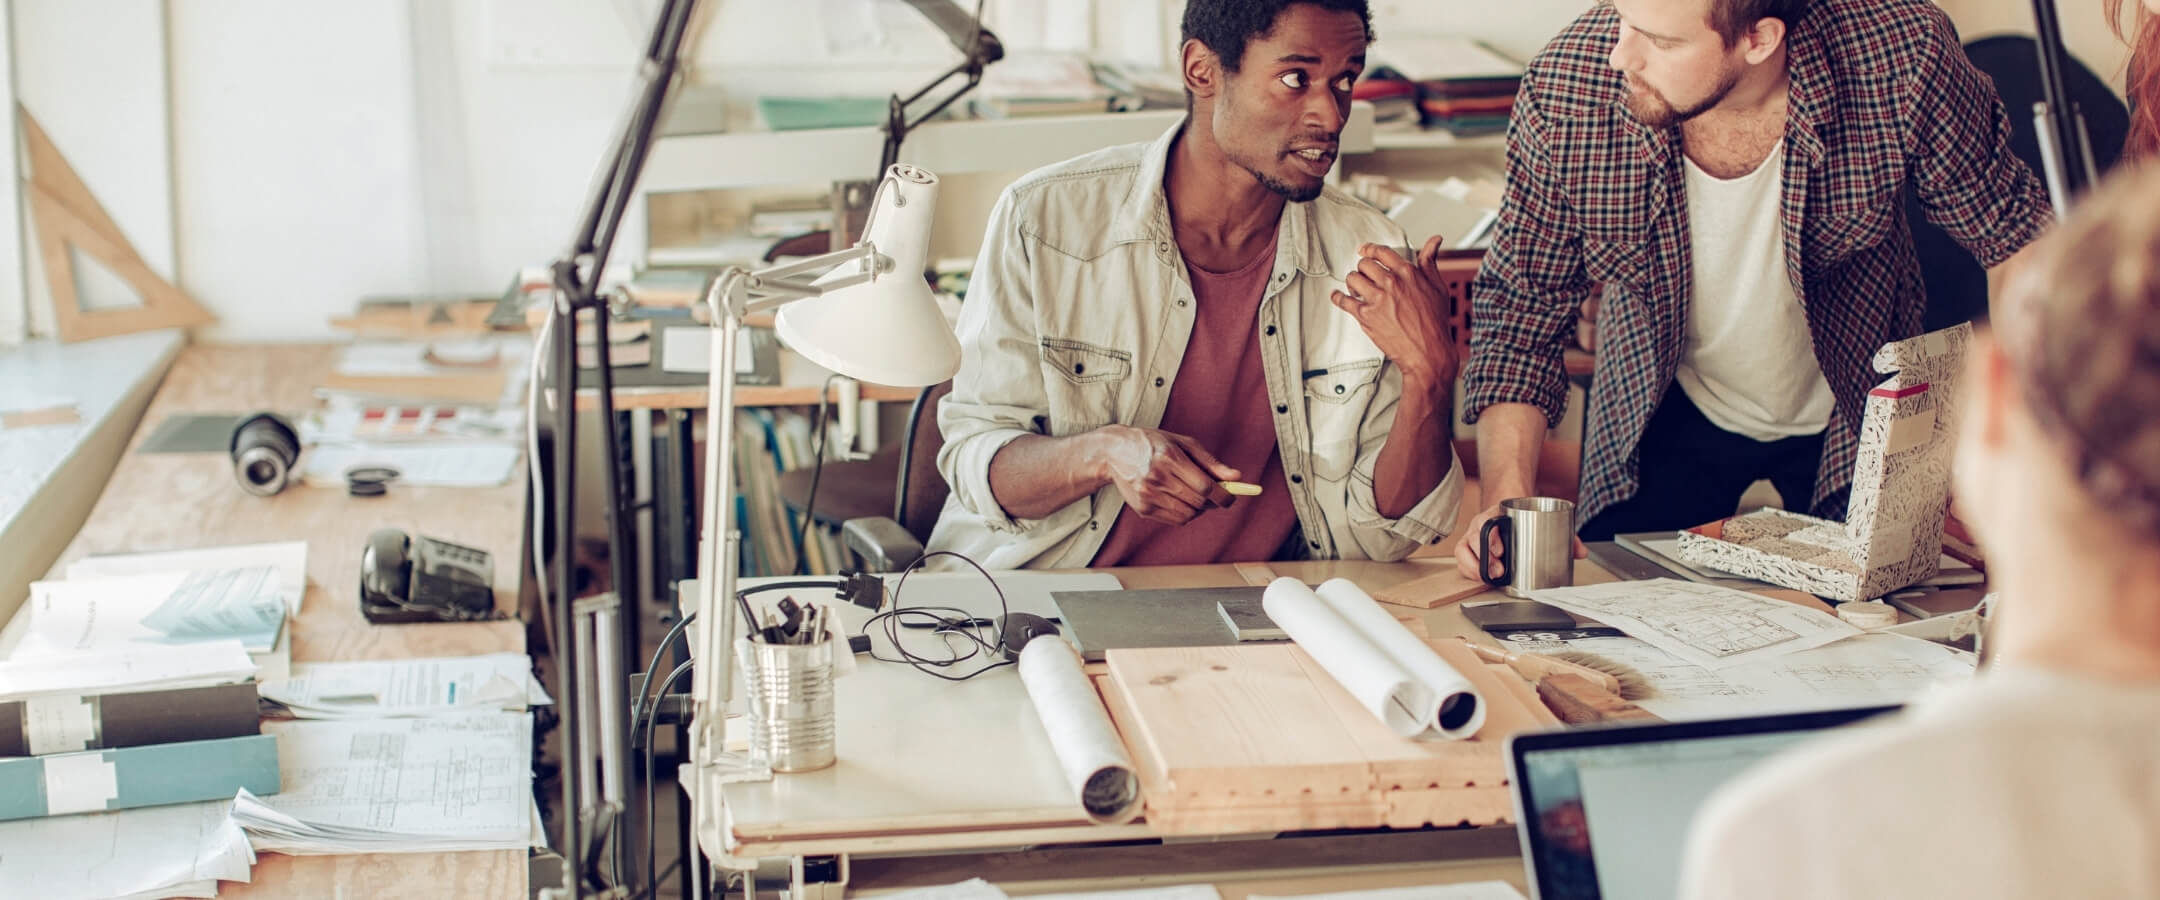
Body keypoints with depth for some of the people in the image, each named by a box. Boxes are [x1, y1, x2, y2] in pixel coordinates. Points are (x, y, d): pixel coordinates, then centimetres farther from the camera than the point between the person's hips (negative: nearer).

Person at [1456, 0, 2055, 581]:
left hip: (1849, 410, 0)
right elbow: (1519, 315, -15)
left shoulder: (1905, 53, -32)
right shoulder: (1564, 92, -29)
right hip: (1671, 418, 0)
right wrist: (1507, 500, -30)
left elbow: (2015, 241, -16)